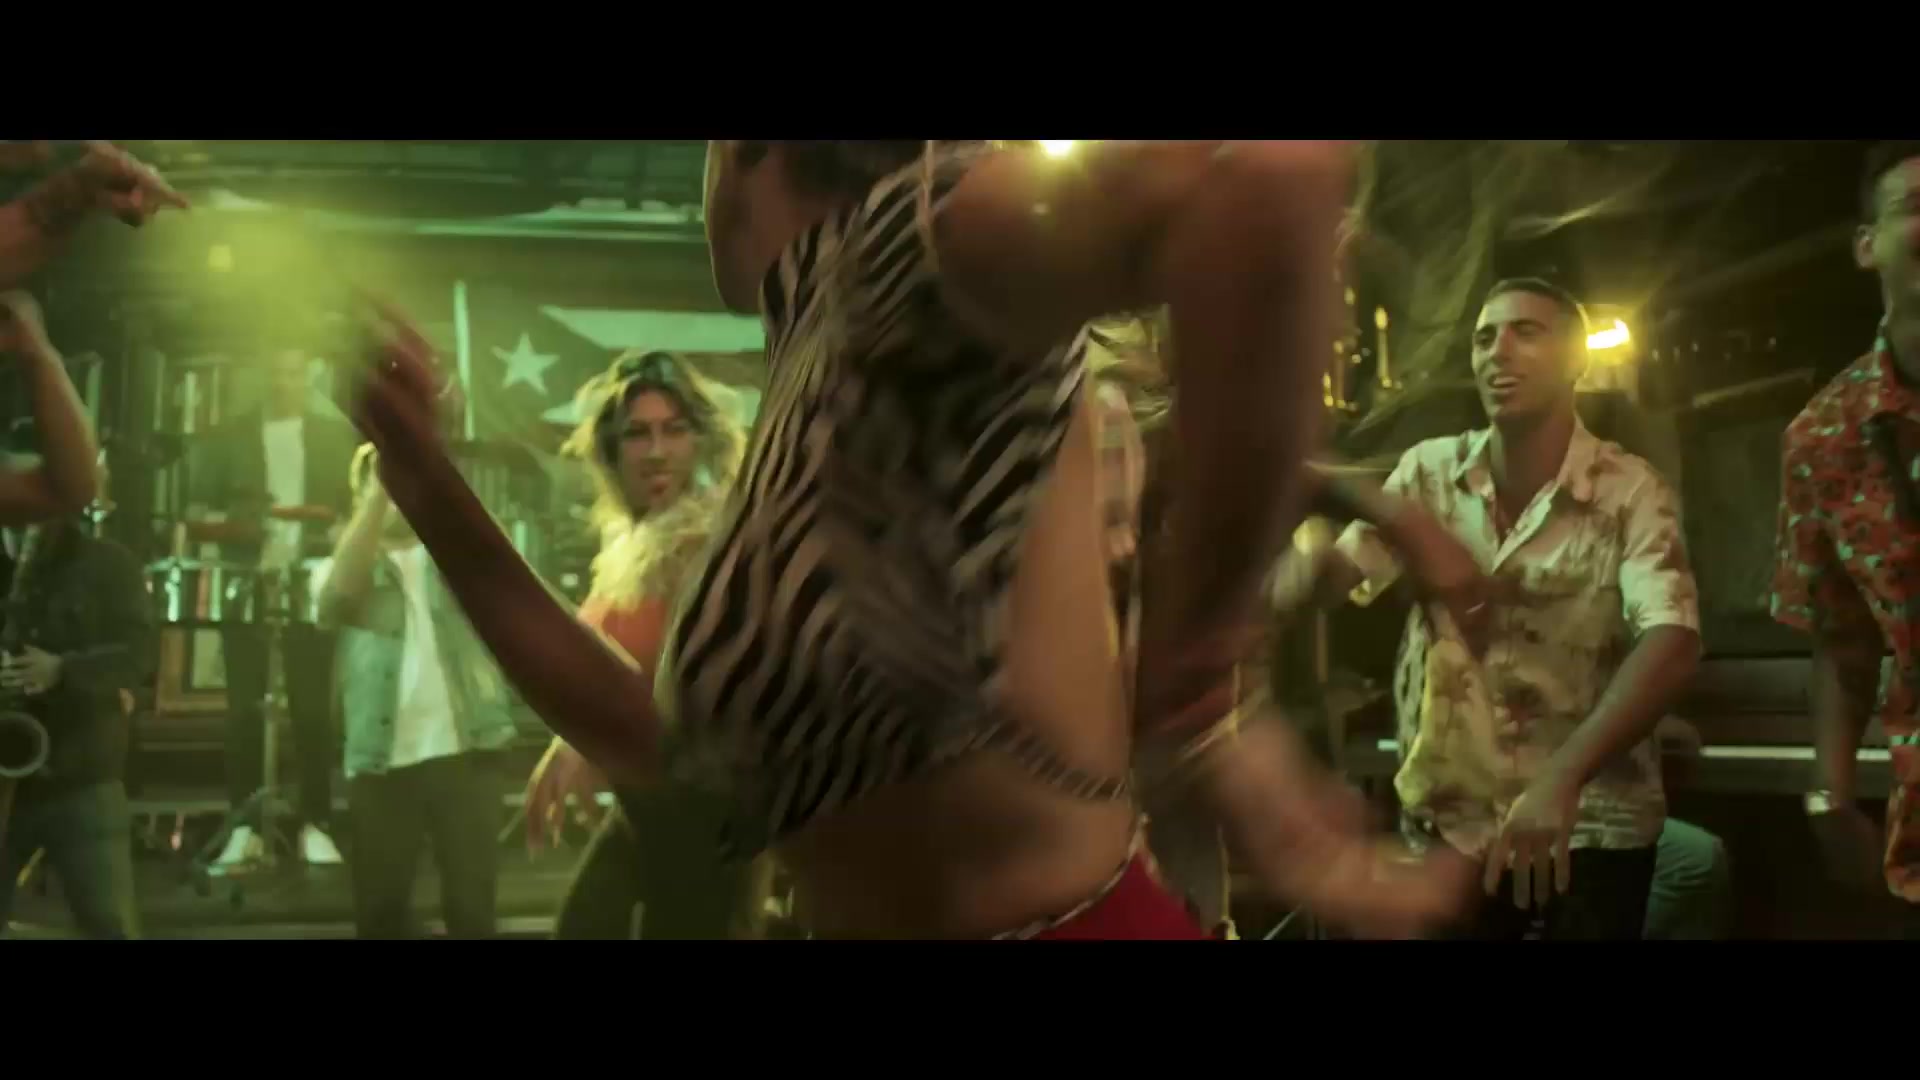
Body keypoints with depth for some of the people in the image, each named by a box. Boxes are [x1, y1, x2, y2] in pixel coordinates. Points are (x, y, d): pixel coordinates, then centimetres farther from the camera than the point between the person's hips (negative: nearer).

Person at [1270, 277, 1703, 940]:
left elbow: (1672, 644, -23)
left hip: (1590, 827, -3)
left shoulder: (1628, 491, -10)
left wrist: (1562, 778, -36)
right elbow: (1331, 576, -5)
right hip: (1444, 823, 3)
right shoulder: (1429, 471, 2)